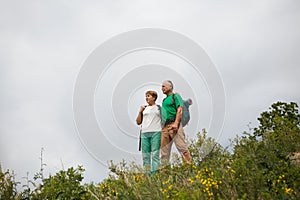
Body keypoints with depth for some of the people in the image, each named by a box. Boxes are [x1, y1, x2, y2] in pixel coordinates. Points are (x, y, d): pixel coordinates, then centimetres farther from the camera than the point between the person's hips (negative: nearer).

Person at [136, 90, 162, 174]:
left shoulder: (159, 108, 8)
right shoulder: (144, 108, 17)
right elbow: (138, 122, 17)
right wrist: (140, 112, 6)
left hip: (156, 133, -4)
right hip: (144, 133, 4)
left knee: (155, 154, -10)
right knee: (145, 155, 3)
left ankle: (155, 172, -12)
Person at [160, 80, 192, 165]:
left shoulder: (175, 96, 4)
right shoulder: (164, 100, 26)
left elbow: (179, 110, -7)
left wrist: (176, 123, -19)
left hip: (174, 124, -7)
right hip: (165, 126, 8)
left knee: (181, 146, -13)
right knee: (164, 149, 2)